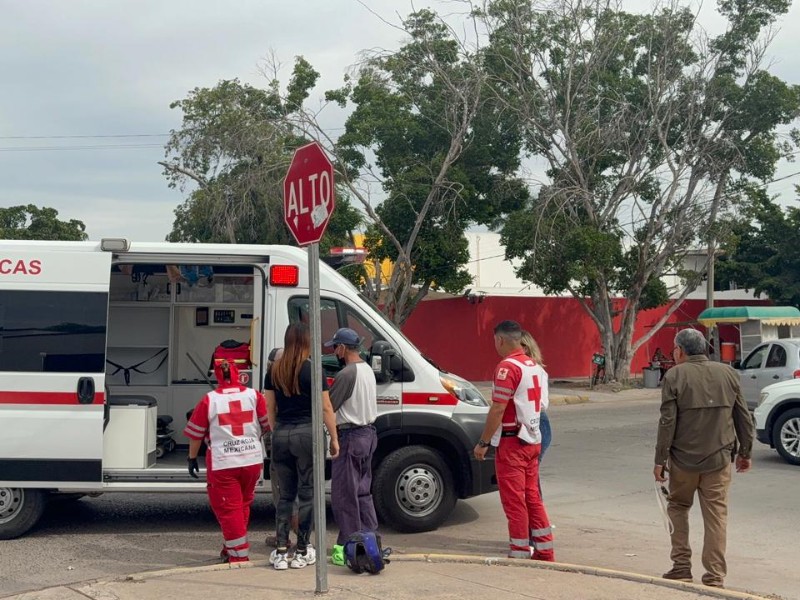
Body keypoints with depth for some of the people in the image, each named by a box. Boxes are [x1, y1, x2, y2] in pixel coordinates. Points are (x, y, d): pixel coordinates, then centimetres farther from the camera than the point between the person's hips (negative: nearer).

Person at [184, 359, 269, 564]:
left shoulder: (209, 400, -4)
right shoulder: (254, 396, 0)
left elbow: (196, 433, 2)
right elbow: (267, 425, 7)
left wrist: (192, 458, 15)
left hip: (222, 463, -3)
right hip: (252, 460, 3)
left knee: (229, 509, 4)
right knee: (243, 505, 19)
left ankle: (239, 554, 3)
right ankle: (230, 548, 30)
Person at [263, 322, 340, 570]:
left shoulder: (275, 370, 5)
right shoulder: (312, 369, -8)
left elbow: (269, 407, 10)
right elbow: (325, 408, -7)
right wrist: (334, 438, 1)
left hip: (281, 435, 4)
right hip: (307, 433, -4)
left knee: (285, 494, 12)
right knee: (307, 494, 6)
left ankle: (280, 552, 8)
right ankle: (302, 552, 10)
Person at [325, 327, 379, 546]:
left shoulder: (347, 374, -19)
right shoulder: (368, 369, 11)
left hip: (351, 437, -9)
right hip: (368, 433, 9)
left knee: (344, 493, -1)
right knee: (363, 490, 17)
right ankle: (370, 535, 22)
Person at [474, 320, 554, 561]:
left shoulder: (508, 367, -16)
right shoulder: (535, 367, 12)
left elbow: (498, 409, -19)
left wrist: (483, 442, -14)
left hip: (512, 442, -9)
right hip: (533, 440, 9)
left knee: (514, 500, -2)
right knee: (532, 496, 15)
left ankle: (520, 553, 3)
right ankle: (544, 551, 20)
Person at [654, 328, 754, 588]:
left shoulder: (675, 376, -7)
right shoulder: (727, 373, 5)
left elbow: (667, 422, -10)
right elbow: (744, 417, 9)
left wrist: (660, 460, -5)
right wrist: (744, 452, 18)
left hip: (684, 459, -2)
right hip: (719, 459, 2)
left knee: (678, 507, 17)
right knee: (716, 515, 6)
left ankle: (681, 567, 15)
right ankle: (715, 577, 6)